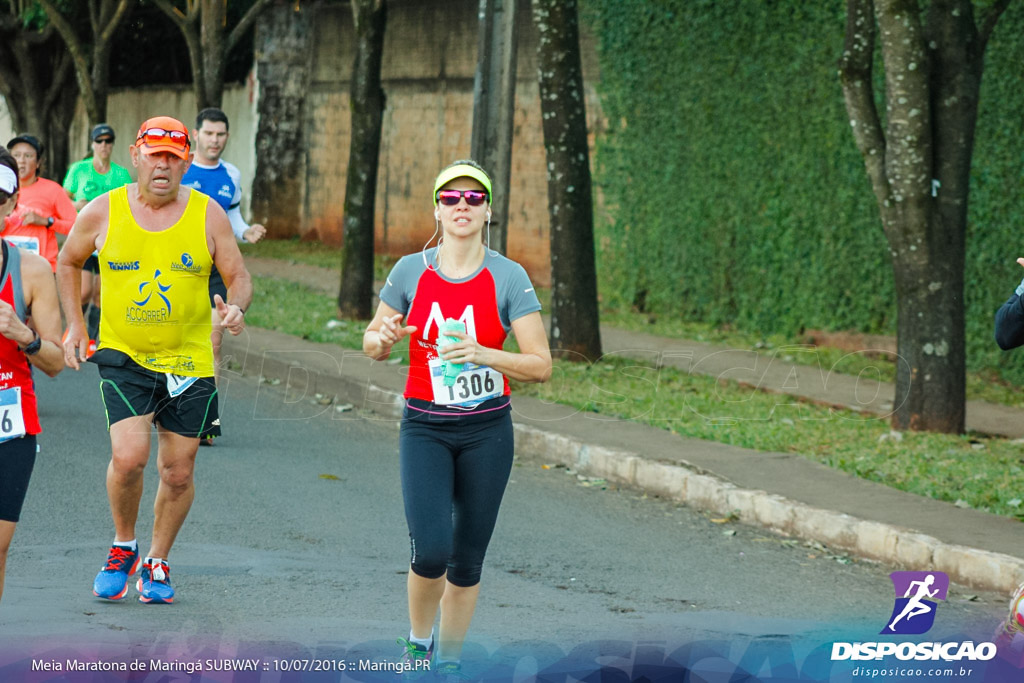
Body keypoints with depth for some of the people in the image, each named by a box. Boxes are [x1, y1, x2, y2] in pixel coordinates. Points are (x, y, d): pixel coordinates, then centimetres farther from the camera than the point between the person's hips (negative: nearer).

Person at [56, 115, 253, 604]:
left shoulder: (208, 215, -5)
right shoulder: (102, 213, -4)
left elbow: (239, 277, 3)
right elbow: (68, 261, 14)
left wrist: (235, 308, -19)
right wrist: (74, 325, 8)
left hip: (189, 362, 1)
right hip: (123, 357, -1)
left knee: (178, 472, 6)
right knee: (128, 456, -20)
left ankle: (157, 563, 29)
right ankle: (122, 548, 7)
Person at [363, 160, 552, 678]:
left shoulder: (508, 277, -7)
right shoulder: (411, 271, -2)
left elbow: (541, 365, -9)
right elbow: (372, 344, 10)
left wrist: (484, 355, -25)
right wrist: (383, 338, -14)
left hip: (487, 431, 0)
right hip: (425, 427, 0)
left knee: (466, 561, 5)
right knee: (431, 551, -17)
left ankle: (447, 663, 25)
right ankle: (417, 642, 12)